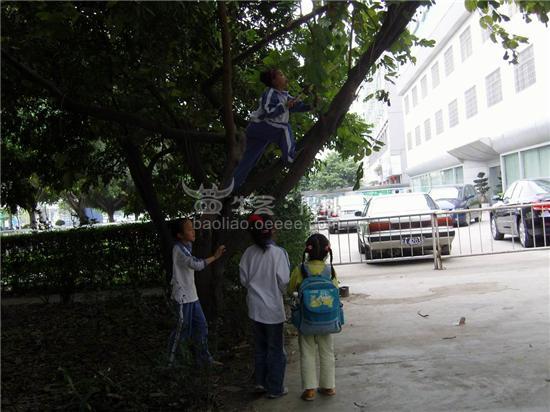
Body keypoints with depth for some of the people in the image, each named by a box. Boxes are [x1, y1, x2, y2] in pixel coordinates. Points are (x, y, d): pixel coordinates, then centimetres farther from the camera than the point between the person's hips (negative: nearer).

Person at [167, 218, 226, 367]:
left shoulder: (187, 246, 11)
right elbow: (196, 264, -30)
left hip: (191, 295, 9)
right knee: (182, 329, 0)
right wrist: (215, 256, -28)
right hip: (183, 296, -9)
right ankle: (169, 360, 14)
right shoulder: (179, 248, -18)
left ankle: (203, 358, 22)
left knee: (201, 326, 12)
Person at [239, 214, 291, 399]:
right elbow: (284, 281, -15)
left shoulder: (249, 253, -5)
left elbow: (244, 279, 1)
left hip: (255, 307, 5)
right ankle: (275, 388, 16)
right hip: (273, 307, -4)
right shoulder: (278, 253, -18)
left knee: (260, 346, 20)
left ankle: (260, 382, 28)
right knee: (275, 349, 9)